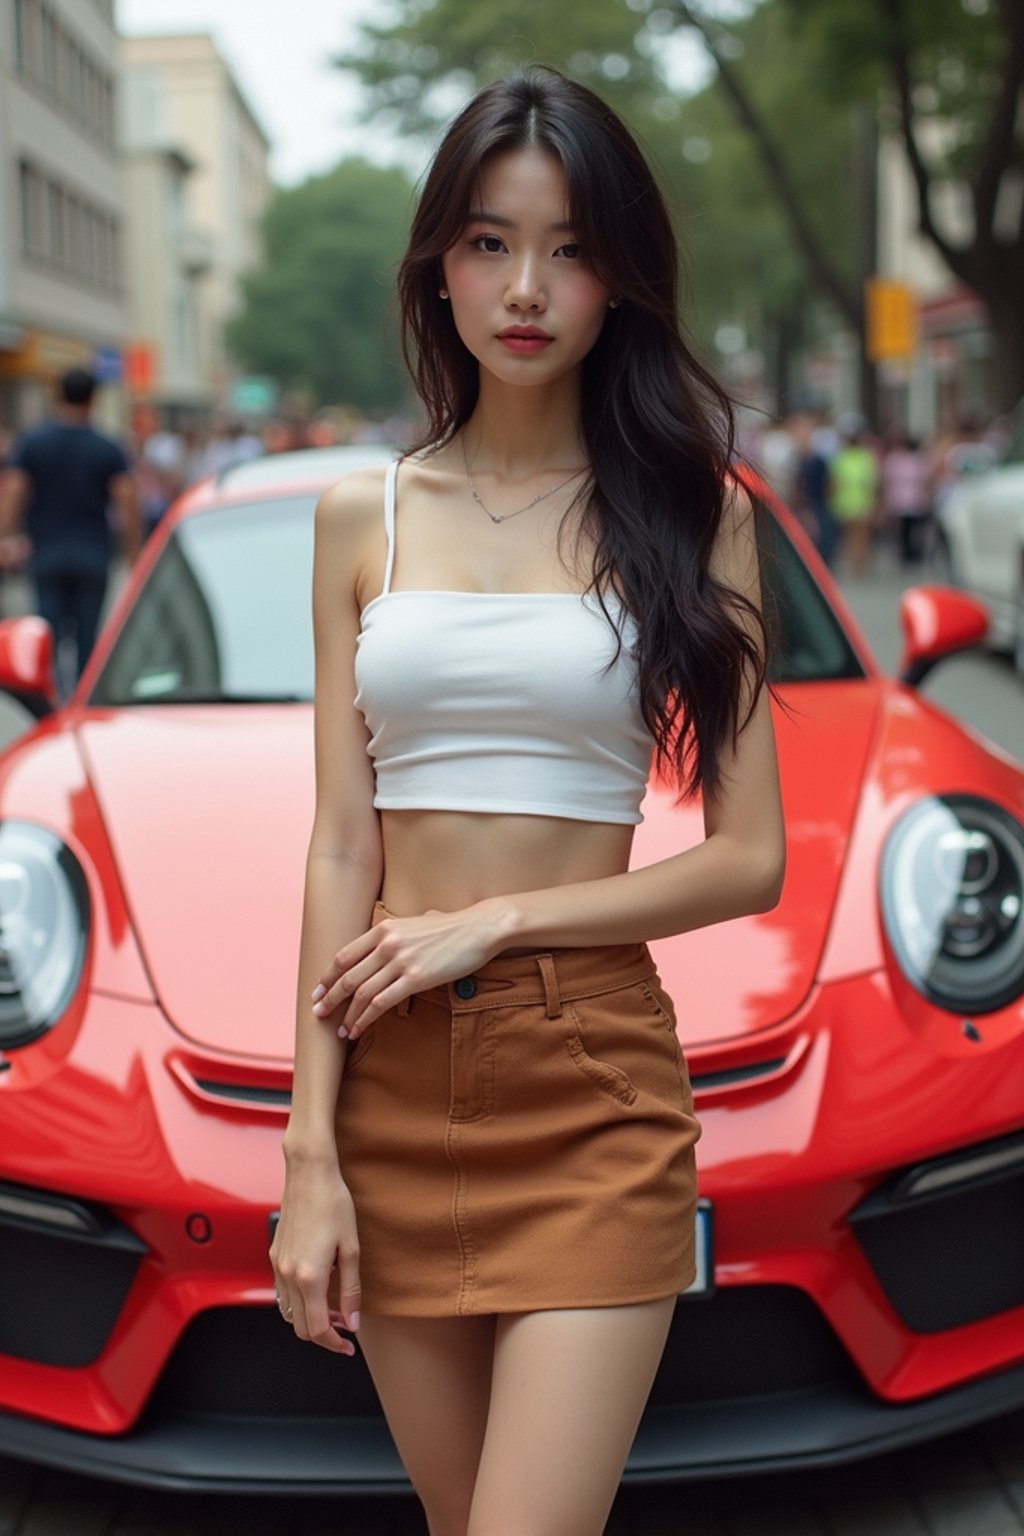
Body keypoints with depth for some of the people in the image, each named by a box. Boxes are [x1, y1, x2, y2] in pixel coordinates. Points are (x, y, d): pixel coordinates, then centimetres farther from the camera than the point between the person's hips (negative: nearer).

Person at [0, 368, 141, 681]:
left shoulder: (32, 443, 1)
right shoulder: (108, 449, -1)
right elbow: (128, 502, -7)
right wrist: (133, 551, -1)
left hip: (47, 553, 0)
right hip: (93, 555, 0)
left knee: (50, 634, 3)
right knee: (90, 636, 6)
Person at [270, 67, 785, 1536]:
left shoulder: (688, 510, 1)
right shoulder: (365, 515, 7)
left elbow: (751, 860, -2)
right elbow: (340, 846, 3)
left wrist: (492, 923, -9)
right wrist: (311, 1152, -3)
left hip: (594, 1084, -2)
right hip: (392, 1084, 3)